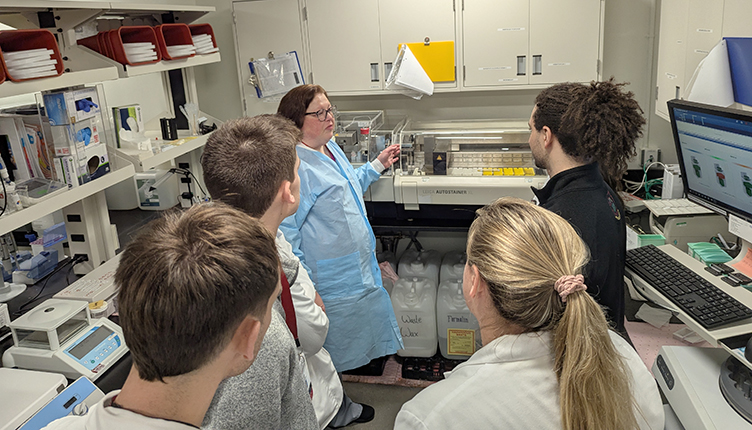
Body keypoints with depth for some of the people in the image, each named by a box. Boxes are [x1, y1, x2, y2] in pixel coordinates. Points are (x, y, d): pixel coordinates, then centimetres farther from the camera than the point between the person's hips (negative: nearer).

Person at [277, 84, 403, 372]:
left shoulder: (330, 146, 7)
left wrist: (377, 165, 21)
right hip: (335, 281, -10)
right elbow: (284, 233, -26)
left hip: (361, 266, 10)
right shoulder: (295, 165, -25)